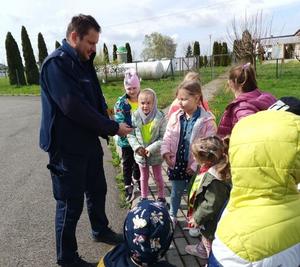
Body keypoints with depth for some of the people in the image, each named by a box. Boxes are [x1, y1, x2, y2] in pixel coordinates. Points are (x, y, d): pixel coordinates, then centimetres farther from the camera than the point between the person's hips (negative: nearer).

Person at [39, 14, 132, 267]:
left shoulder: (83, 63, 12)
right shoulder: (56, 63, -17)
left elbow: (96, 100, 11)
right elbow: (73, 107, -26)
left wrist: (107, 126, -7)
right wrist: (113, 127, -18)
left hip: (89, 143, 9)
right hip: (67, 148, -9)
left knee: (97, 190, 22)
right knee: (71, 204, 5)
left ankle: (101, 230, 46)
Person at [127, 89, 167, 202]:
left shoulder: (160, 117, -18)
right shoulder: (135, 116, -11)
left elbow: (163, 137, -16)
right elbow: (130, 134, -5)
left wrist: (151, 148, -23)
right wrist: (137, 147, -18)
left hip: (155, 154, -2)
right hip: (140, 154, 2)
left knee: (158, 177, 18)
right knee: (144, 177, 21)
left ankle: (161, 197, 39)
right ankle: (143, 198, 40)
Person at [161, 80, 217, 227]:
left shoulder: (207, 120, -17)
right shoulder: (175, 116, -4)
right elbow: (168, 136, 4)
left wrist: (195, 165, -17)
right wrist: (165, 151, -13)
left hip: (194, 167, -3)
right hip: (176, 163, 3)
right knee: (176, 192, 21)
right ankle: (172, 216, 43)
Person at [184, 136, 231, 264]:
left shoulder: (214, 179, -38)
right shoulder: (211, 170, -7)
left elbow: (211, 205, -33)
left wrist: (197, 218, -19)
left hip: (211, 224, -10)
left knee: (211, 247, 15)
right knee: (205, 236, 35)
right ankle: (201, 249, 60)